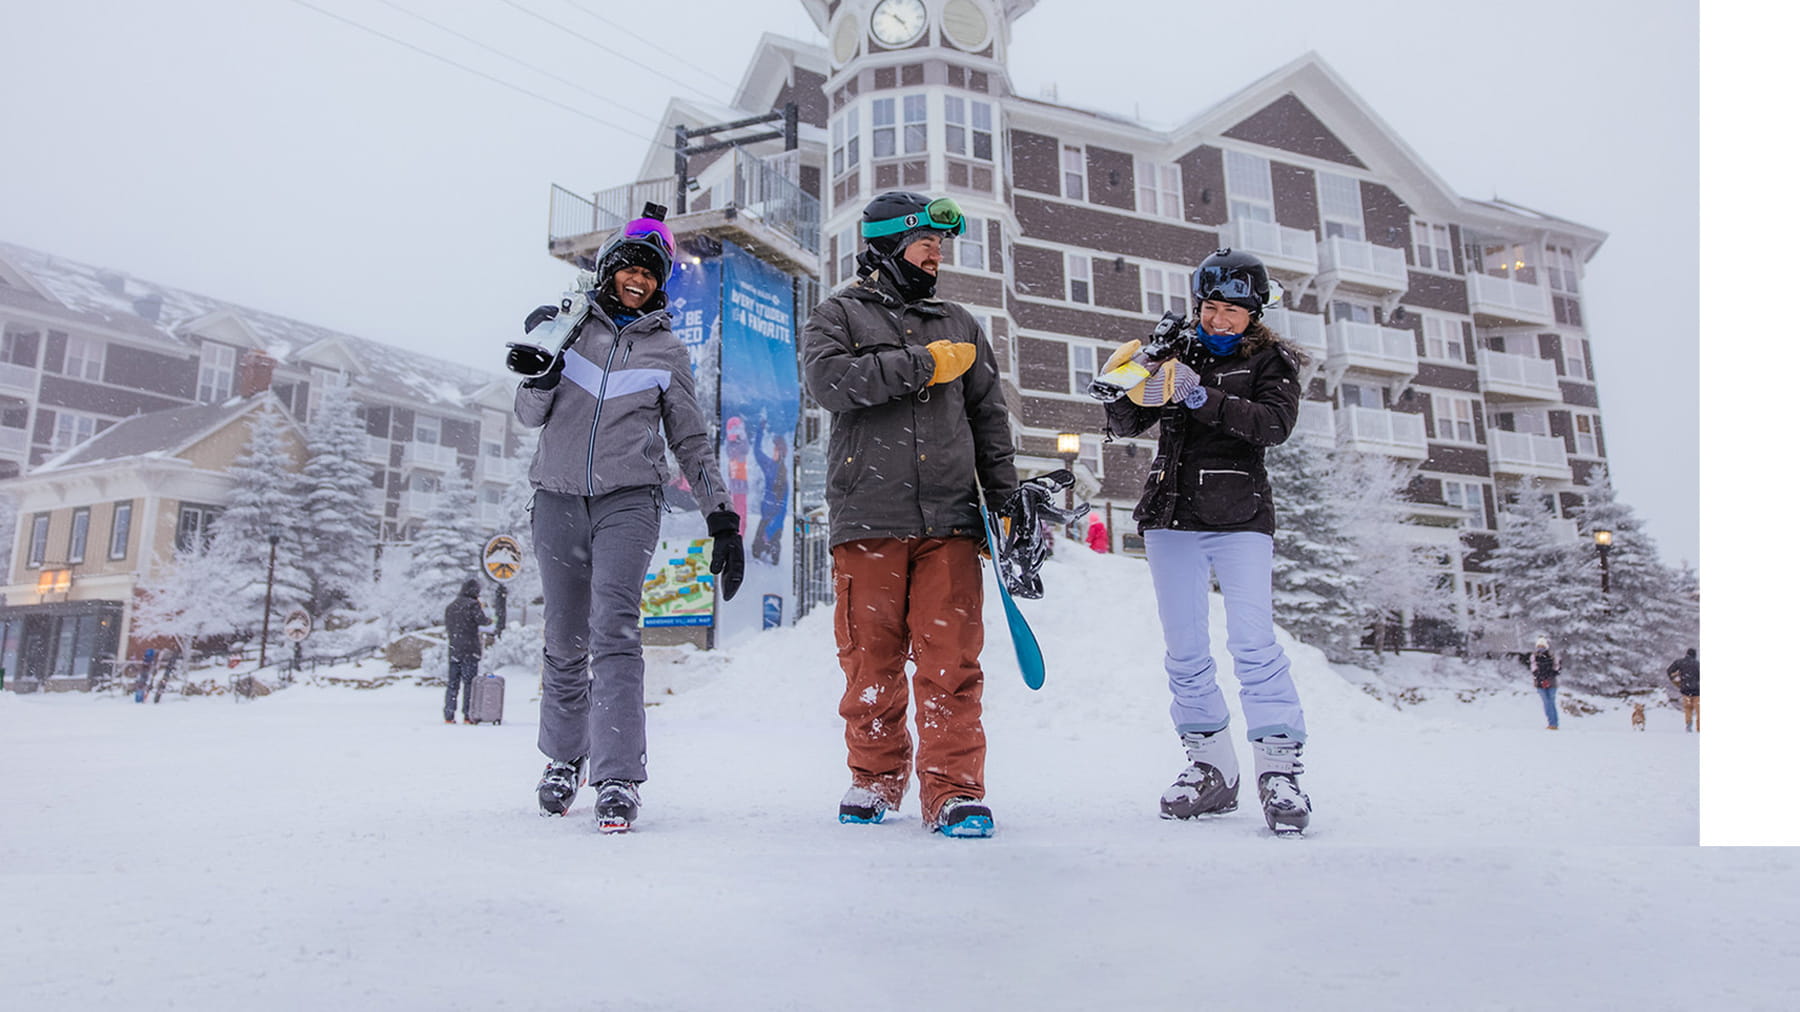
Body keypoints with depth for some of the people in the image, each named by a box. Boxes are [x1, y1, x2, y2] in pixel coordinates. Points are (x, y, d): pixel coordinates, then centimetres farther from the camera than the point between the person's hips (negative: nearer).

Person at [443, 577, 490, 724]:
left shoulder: (450, 606, 14)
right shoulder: (473, 604, -8)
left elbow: (447, 627, 19)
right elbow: (482, 620, -16)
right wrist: (490, 621, 2)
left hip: (453, 650, 6)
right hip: (470, 650, -6)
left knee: (452, 683, 9)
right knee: (469, 682, -2)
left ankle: (449, 716, 8)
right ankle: (468, 715, -5)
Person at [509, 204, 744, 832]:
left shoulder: (668, 352, 11)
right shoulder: (568, 327, 12)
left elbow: (692, 443, 12)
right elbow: (530, 416, 9)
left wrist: (722, 519, 5)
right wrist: (540, 376, -13)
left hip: (628, 501, -1)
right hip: (558, 499, 2)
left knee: (613, 630, -17)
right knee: (564, 642, 7)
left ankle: (617, 780, -18)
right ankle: (564, 758, 26)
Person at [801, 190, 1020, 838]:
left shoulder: (959, 325, 21)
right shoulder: (837, 315, 11)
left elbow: (989, 419, 22)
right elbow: (831, 380, -11)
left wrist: (1005, 500, 14)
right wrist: (923, 364, -8)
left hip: (949, 522, 2)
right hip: (868, 522, -2)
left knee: (952, 663, -3)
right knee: (871, 662, 4)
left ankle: (953, 790, 4)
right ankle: (876, 778, 21)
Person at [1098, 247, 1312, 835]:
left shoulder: (1273, 361, 5)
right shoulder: (1176, 352, 10)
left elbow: (1274, 423, -14)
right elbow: (1125, 425, 4)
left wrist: (1201, 396, -24)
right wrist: (1126, 390, -18)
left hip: (1240, 521, -3)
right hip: (1172, 520, 3)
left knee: (1253, 641, -14)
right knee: (1184, 648, 4)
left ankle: (1280, 769, -7)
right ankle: (1211, 768, 14)